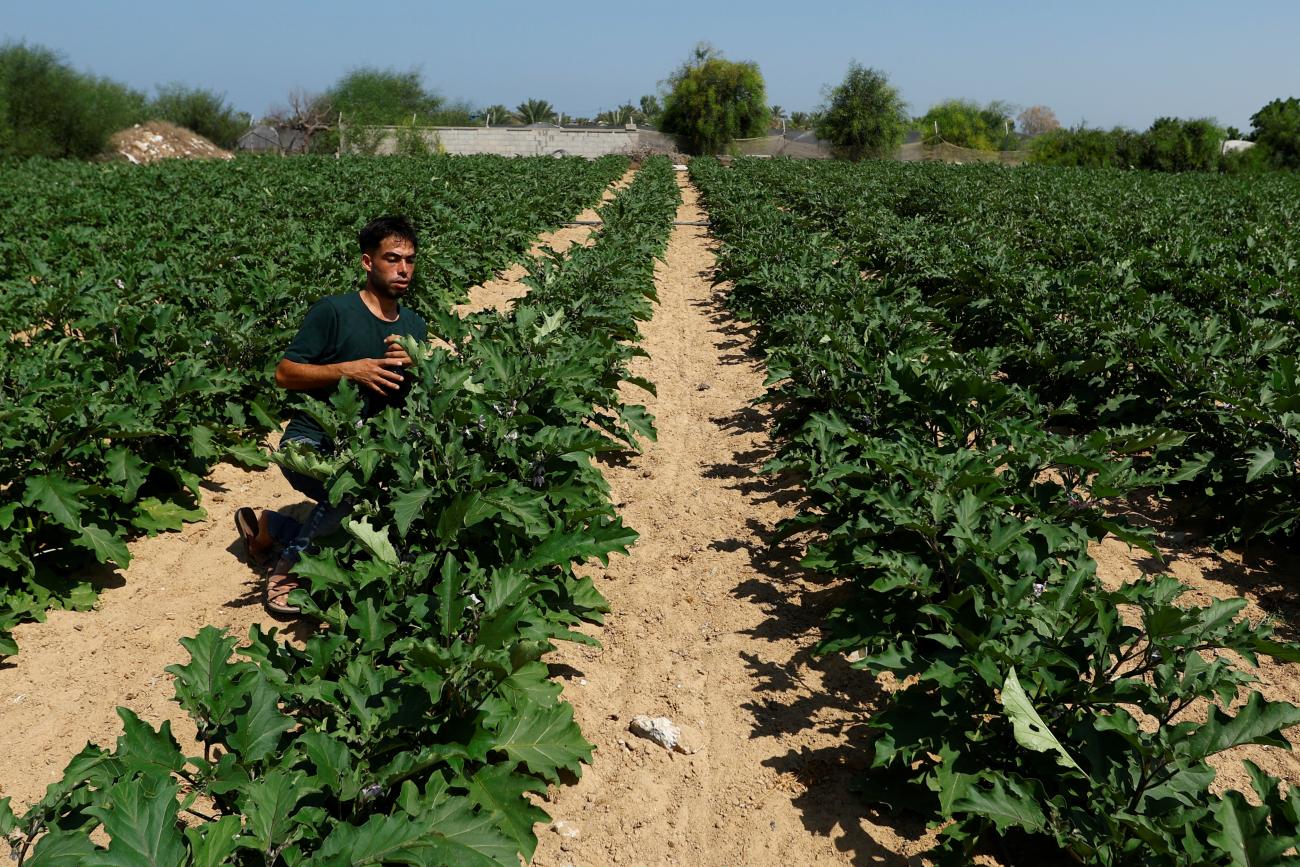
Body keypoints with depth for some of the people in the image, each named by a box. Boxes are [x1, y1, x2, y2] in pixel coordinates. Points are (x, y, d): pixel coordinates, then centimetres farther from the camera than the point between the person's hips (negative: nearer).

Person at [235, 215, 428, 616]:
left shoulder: (415, 326, 8)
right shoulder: (334, 311, -10)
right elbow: (284, 374, -11)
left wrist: (412, 367, -13)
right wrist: (348, 369, -23)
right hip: (310, 444, -6)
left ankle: (268, 525, 22)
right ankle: (288, 568, -10)